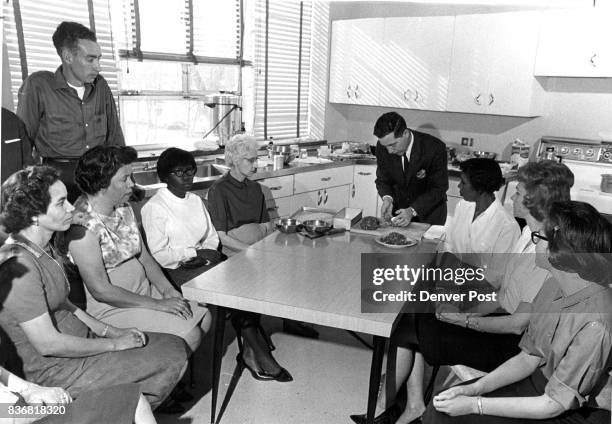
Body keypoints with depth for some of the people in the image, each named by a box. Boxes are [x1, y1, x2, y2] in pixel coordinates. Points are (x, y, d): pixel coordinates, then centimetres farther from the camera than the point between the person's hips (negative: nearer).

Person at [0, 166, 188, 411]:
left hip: (80, 340, 9)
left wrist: (109, 331, 4)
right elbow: (48, 344, -24)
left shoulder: (45, 249, 7)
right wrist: (113, 344, -15)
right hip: (56, 371, -9)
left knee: (175, 345, 3)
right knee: (172, 358, -12)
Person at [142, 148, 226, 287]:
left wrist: (204, 256, -8)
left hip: (204, 263, 7)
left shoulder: (196, 200, 16)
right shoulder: (153, 207, -7)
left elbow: (212, 237, 13)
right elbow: (158, 255, -13)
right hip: (176, 270, -7)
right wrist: (196, 252, -13)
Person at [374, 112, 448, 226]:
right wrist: (387, 198, -24)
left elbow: (439, 188, -19)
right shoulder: (383, 146, -15)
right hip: (398, 209, 3)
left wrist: (412, 211, -30)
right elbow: (382, 180, -2)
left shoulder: (435, 148, -26)